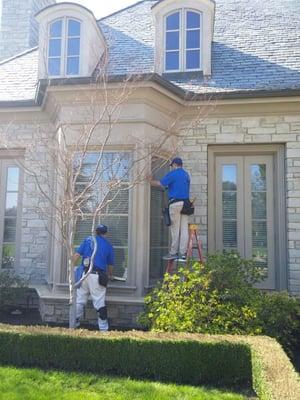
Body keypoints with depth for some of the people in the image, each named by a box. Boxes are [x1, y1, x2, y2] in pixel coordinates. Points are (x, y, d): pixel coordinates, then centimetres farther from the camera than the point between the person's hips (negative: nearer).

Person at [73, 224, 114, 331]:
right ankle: (103, 328, 6)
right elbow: (110, 264, 19)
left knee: (79, 300, 13)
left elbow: (77, 255, 2)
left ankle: (74, 323, 23)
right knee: (100, 302, 2)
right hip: (97, 276, -2)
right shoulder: (108, 246, 9)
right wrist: (110, 275, 37)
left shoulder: (88, 240, 11)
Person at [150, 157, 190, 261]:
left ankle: (173, 253, 3)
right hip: (185, 203, 6)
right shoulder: (186, 175, 17)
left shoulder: (172, 174, -5)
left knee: (175, 229, -2)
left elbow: (160, 184, -4)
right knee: (184, 229, 4)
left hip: (175, 203, -6)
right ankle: (183, 254, 6)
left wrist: (150, 181, 14)